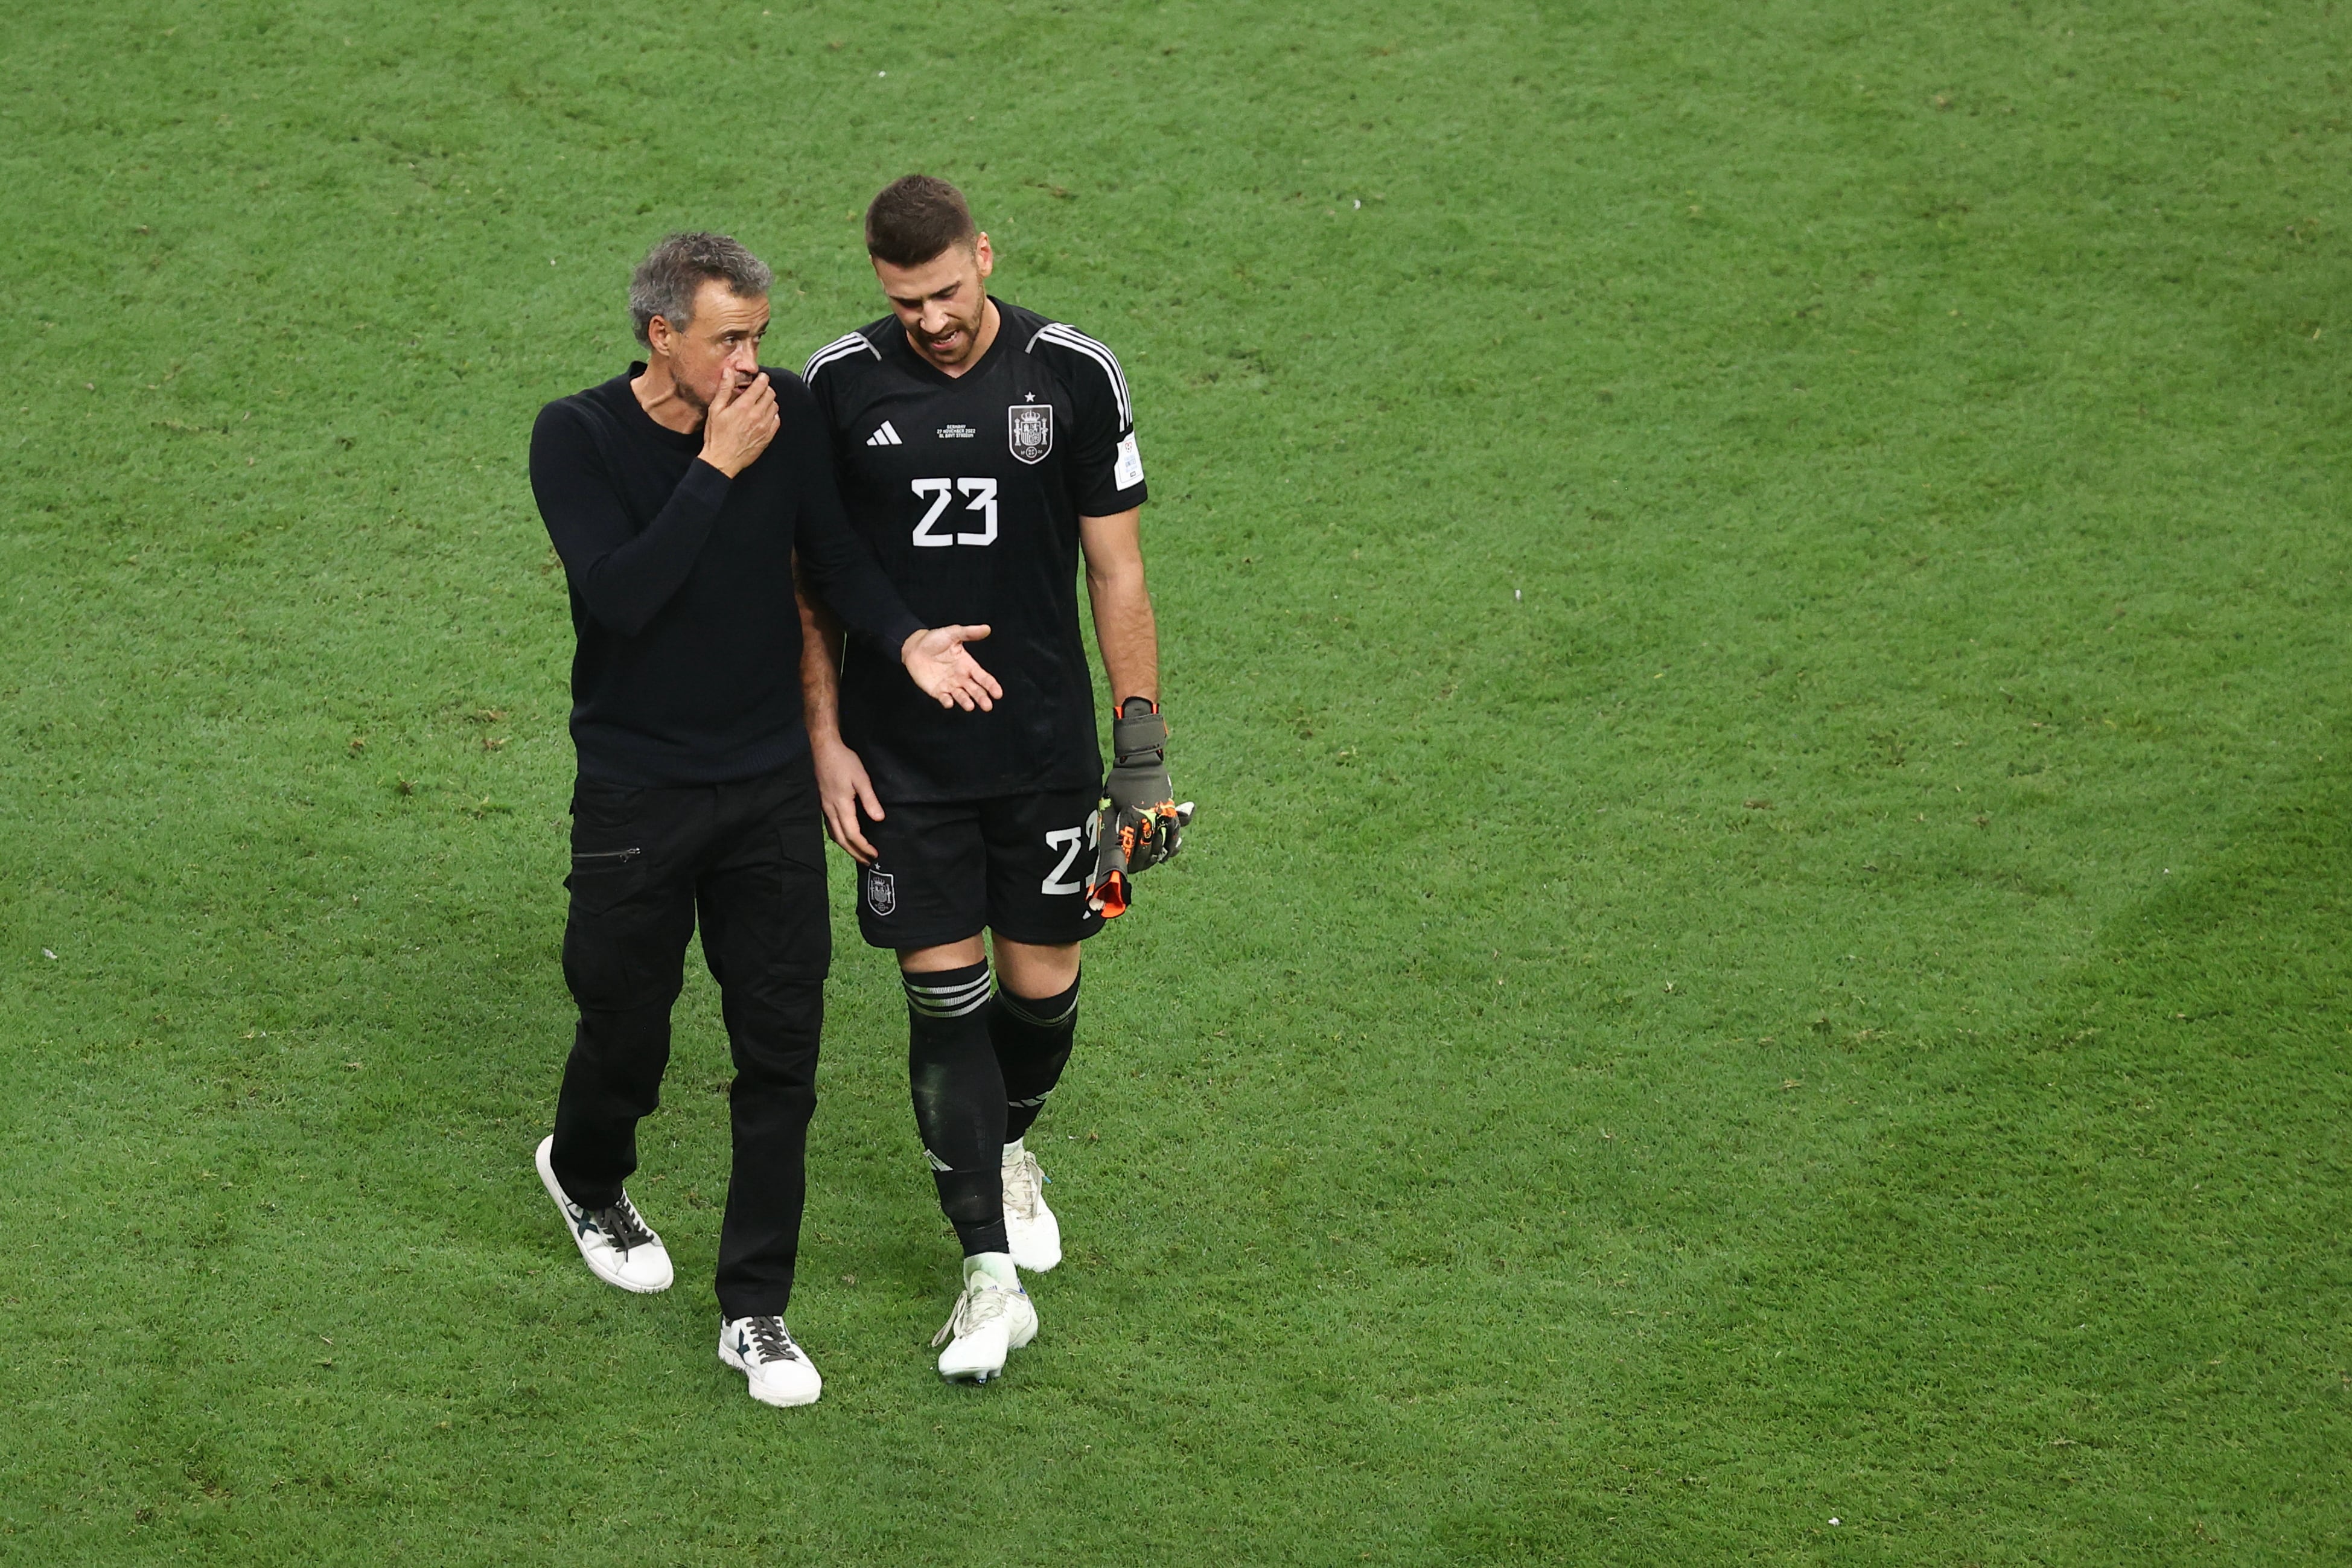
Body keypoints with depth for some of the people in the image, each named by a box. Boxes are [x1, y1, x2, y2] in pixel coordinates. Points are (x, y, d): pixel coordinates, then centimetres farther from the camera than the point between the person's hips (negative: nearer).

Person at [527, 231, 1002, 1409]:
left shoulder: (788, 414, -5)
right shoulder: (578, 437, -14)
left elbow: (837, 556, -1)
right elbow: (619, 594, -26)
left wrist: (905, 639, -20)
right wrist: (717, 468, -28)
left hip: (771, 784, 3)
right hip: (636, 792, -2)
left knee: (781, 1047, 1)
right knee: (627, 1024, 12)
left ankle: (755, 1312, 12)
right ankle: (585, 1177, 48)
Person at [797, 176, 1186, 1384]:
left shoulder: (1075, 375, -5)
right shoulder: (839, 386, -5)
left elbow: (1115, 568, 1)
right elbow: (809, 579, 4)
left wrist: (1144, 739, -1)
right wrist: (826, 740, -1)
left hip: (1045, 746, 1)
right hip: (900, 757, -1)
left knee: (1042, 990, 8)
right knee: (943, 998, -2)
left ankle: (1005, 1148, 41)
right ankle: (989, 1271, 4)